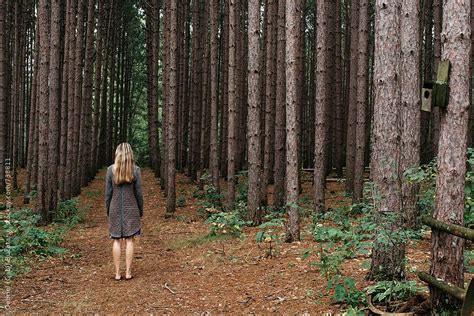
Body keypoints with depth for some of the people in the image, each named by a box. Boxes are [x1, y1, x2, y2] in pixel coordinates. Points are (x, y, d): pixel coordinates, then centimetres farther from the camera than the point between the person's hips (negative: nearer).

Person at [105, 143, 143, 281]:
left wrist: (108, 210, 10)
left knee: (117, 240, 5)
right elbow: (138, 193, -3)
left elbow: (108, 192, -1)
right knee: (129, 240, 5)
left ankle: (117, 273, 6)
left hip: (115, 208, 0)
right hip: (131, 208, 0)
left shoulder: (111, 169, -4)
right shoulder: (135, 170, -5)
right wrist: (140, 211, 8)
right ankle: (128, 272, 6)